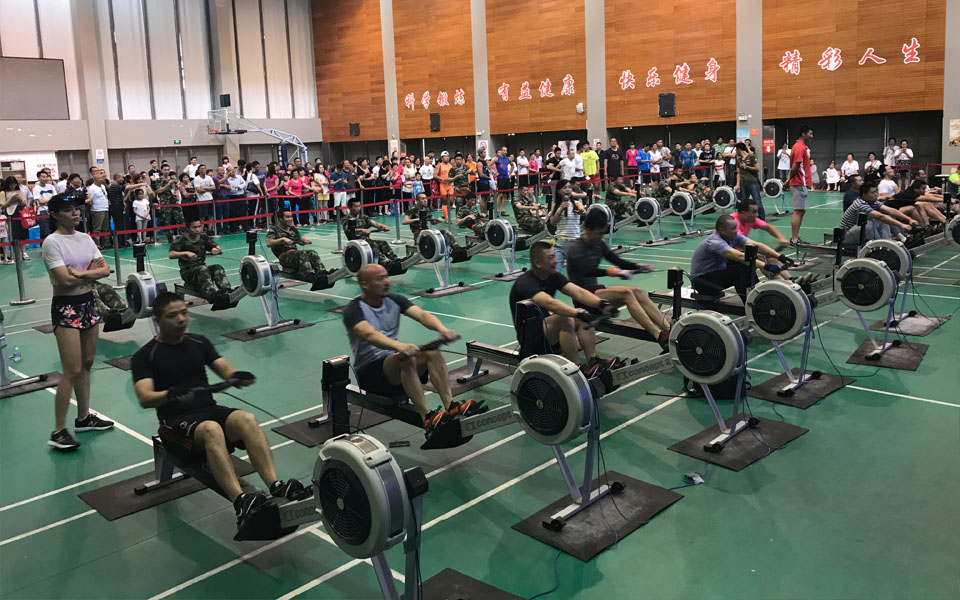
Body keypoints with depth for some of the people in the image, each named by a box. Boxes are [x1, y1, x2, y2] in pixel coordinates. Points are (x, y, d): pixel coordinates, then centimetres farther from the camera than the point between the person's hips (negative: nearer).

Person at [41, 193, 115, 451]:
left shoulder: (85, 238, 9)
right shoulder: (52, 242, -11)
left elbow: (105, 270, 0)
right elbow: (65, 280, -20)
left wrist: (80, 273, -15)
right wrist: (92, 270, -7)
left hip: (88, 304, 7)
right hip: (65, 307, -7)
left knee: (87, 364, 13)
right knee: (72, 371, -8)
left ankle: (84, 417, 27)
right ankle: (58, 431, 0)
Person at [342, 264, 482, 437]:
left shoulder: (394, 300, 7)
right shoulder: (354, 310, -11)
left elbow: (421, 314, -10)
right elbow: (369, 334, -32)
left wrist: (442, 329, -33)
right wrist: (399, 346, -51)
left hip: (396, 364, 6)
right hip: (369, 370, -6)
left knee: (431, 351, -23)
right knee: (406, 358, -36)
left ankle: (451, 406, -35)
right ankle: (428, 419, -44)